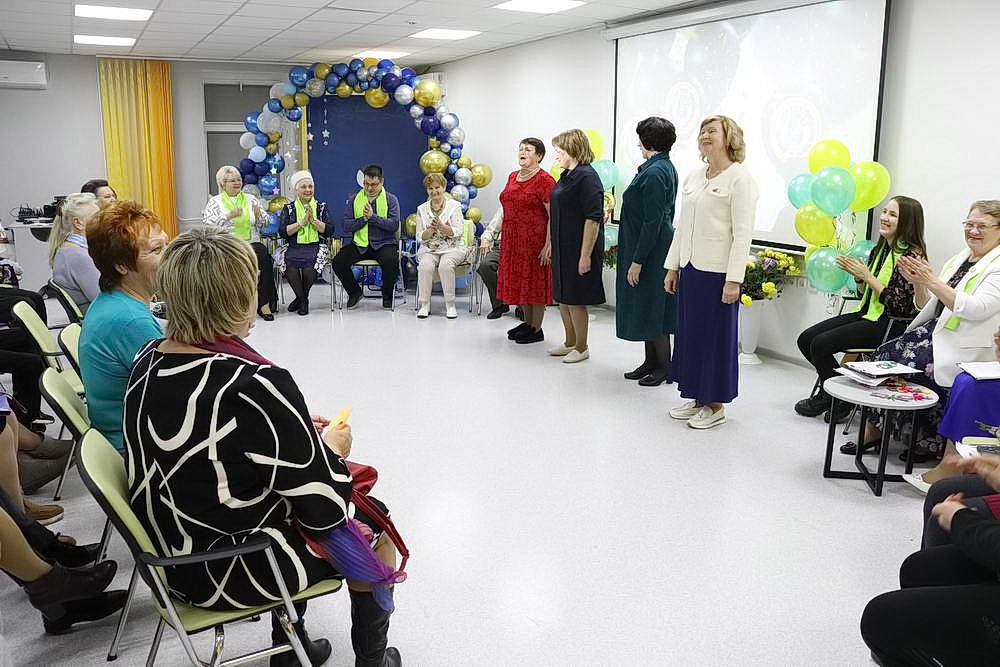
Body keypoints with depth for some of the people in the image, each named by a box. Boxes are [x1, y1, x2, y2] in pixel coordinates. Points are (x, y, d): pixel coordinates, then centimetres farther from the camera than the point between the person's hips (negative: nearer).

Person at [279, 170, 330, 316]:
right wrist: (302, 222, -8)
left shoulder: (321, 207, 13)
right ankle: (303, 300, -4)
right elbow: (282, 231, -1)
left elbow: (329, 230, 1)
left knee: (309, 269, -32)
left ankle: (301, 298, -1)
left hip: (316, 247, -1)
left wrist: (313, 220, -9)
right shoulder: (288, 208, 13)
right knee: (290, 267, -31)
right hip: (294, 248, 1)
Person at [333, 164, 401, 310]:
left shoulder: (391, 199, 3)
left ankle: (387, 296, -5)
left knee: (391, 261, -34)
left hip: (383, 244, -3)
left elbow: (394, 225, -11)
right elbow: (346, 226, 3)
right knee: (338, 262, -20)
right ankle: (355, 292, 8)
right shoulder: (354, 199, 9)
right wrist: (363, 219, -12)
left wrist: (372, 216, -18)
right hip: (359, 244, 3)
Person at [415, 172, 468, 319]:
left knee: (445, 265, -34)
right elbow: (420, 237, 7)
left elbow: (458, 232, -7)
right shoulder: (421, 209, 11)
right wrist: (431, 230, -13)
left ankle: (450, 305, -24)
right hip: (429, 249, 2)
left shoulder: (454, 206, 2)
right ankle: (424, 304, -21)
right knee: (425, 265, -30)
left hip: (452, 248, -2)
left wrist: (442, 226, -22)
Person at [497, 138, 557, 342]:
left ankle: (536, 329, 9)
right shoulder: (512, 177, 13)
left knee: (535, 281, 0)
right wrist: (505, 238, 18)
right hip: (513, 239, 8)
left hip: (535, 240, -8)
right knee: (519, 280, 14)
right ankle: (527, 323, 27)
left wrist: (548, 244, -21)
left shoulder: (544, 180, -12)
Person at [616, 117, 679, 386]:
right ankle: (651, 362, 25)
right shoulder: (667, 167, 11)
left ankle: (664, 367, 11)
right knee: (647, 309, 16)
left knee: (652, 309, 0)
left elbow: (652, 222, -22)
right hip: (659, 248, 10)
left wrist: (637, 261, -20)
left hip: (650, 251, -10)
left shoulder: (654, 173, -19)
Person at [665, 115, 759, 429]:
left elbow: (742, 234, -13)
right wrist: (672, 267, 14)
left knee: (716, 336, 2)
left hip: (717, 271, -7)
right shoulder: (693, 177, 13)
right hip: (689, 268, 7)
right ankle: (697, 398, 26)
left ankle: (716, 406, 15)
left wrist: (734, 280, -18)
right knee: (689, 333, 12)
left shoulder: (740, 178, -8)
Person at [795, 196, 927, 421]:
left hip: (890, 324, -9)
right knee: (806, 339, -3)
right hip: (866, 314, 9)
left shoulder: (911, 255, -13)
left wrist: (867, 276, -17)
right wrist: (857, 275, -2)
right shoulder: (880, 249, 12)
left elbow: (900, 304, -20)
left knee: (821, 344, -20)